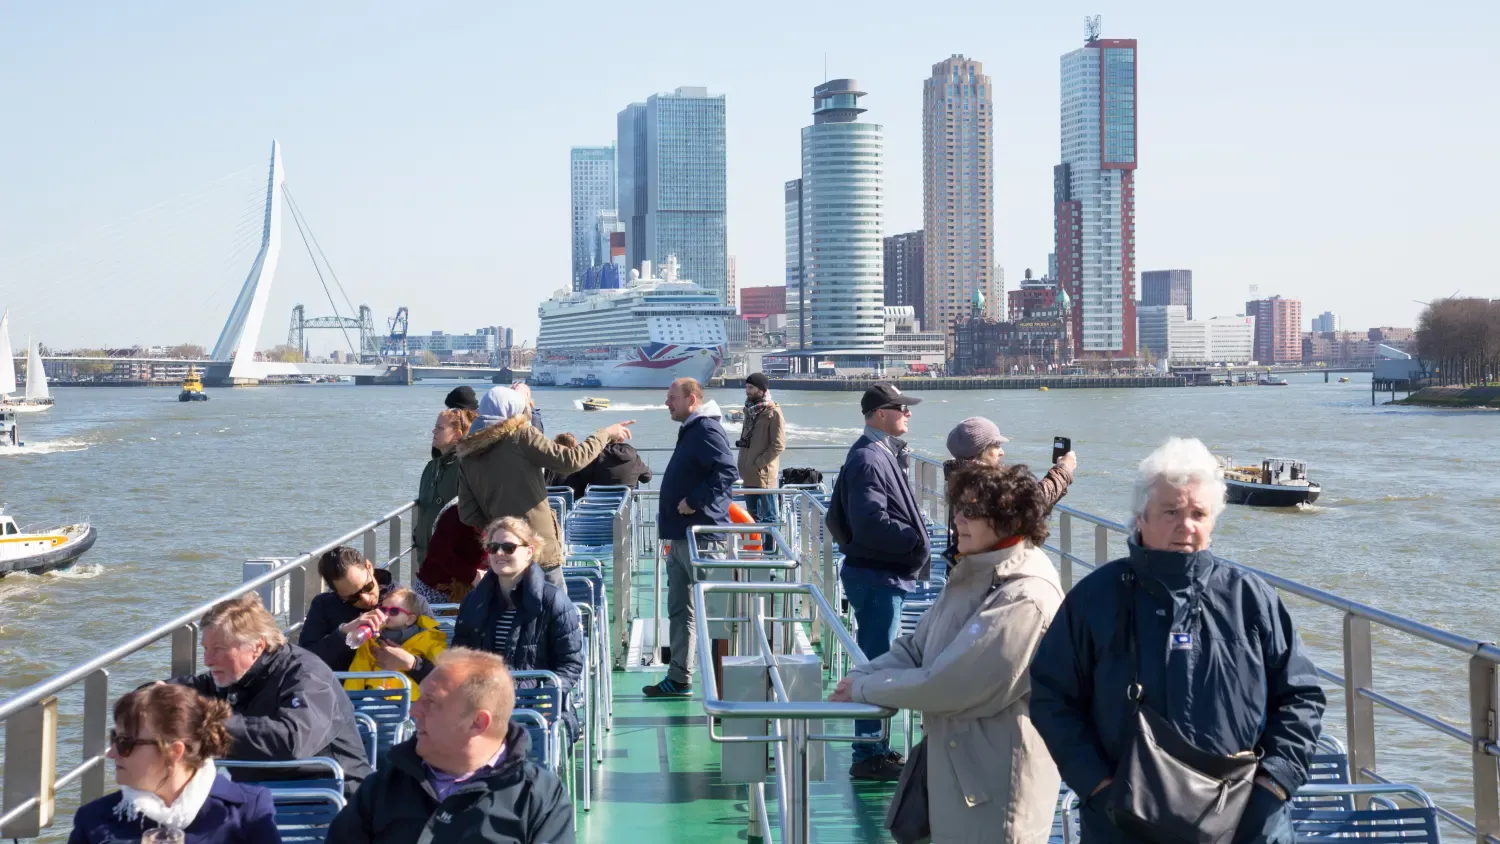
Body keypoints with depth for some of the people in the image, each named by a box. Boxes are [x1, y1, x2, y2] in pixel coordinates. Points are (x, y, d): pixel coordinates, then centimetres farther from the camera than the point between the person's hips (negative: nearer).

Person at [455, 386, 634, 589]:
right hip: (538, 550, -6)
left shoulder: (468, 455, 9)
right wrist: (605, 434, 2)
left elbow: (468, 513, 7)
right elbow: (571, 460, -10)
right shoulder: (521, 437, -6)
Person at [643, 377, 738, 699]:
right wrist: (670, 518, 19)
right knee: (679, 610, 14)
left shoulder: (707, 430, -14)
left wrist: (695, 501, -23)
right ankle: (679, 679, 21)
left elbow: (726, 472, -27)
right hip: (682, 536, 11)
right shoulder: (690, 430, 18)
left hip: (701, 538, -11)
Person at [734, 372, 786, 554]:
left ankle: (770, 550, 3)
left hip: (764, 474, -8)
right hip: (749, 474, 8)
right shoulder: (750, 410, 13)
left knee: (769, 516, -1)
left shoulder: (773, 412, -11)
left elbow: (778, 445, -15)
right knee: (753, 515, 16)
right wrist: (744, 464, 12)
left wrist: (759, 463, -16)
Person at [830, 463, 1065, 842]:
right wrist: (860, 676, -7)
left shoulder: (1024, 599, -24)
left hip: (993, 793, -9)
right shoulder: (975, 576, 8)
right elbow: (917, 648, 10)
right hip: (951, 770, 9)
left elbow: (947, 684, -24)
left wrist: (865, 687, -13)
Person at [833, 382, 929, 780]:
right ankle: (869, 756, 3)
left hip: (886, 574, 11)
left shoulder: (883, 454, 14)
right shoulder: (868, 460, -18)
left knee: (878, 662, 17)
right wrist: (916, 538, -17)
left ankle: (876, 748, 27)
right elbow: (871, 524, -26)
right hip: (876, 576, -11)